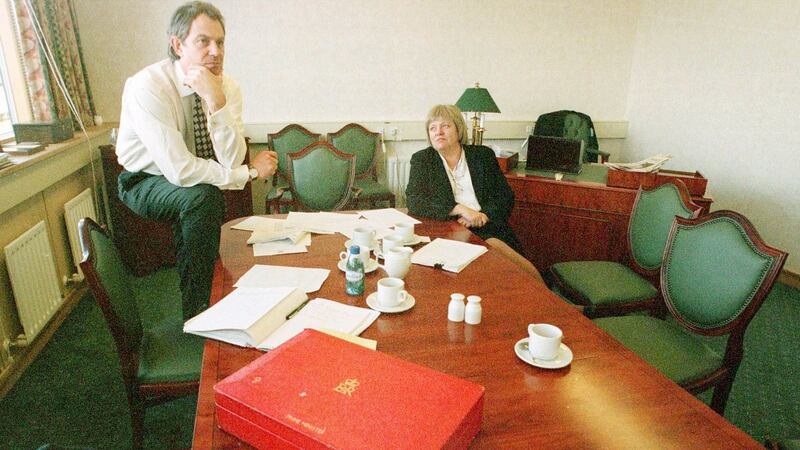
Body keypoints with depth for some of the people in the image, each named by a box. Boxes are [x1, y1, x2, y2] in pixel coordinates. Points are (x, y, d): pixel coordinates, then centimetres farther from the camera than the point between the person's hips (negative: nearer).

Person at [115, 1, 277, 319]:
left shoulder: (227, 87, -13)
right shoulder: (147, 86, -26)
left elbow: (230, 163, -22)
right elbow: (179, 171, -32)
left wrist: (217, 102, -35)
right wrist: (251, 172, -24)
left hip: (187, 185, 5)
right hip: (145, 183, -5)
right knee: (203, 197, -30)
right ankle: (198, 314, -16)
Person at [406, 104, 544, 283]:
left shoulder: (483, 155, 13)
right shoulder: (422, 160, 9)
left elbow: (506, 197, 9)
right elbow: (414, 202, -6)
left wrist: (484, 215, -12)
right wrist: (459, 209, -17)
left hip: (489, 229, 2)